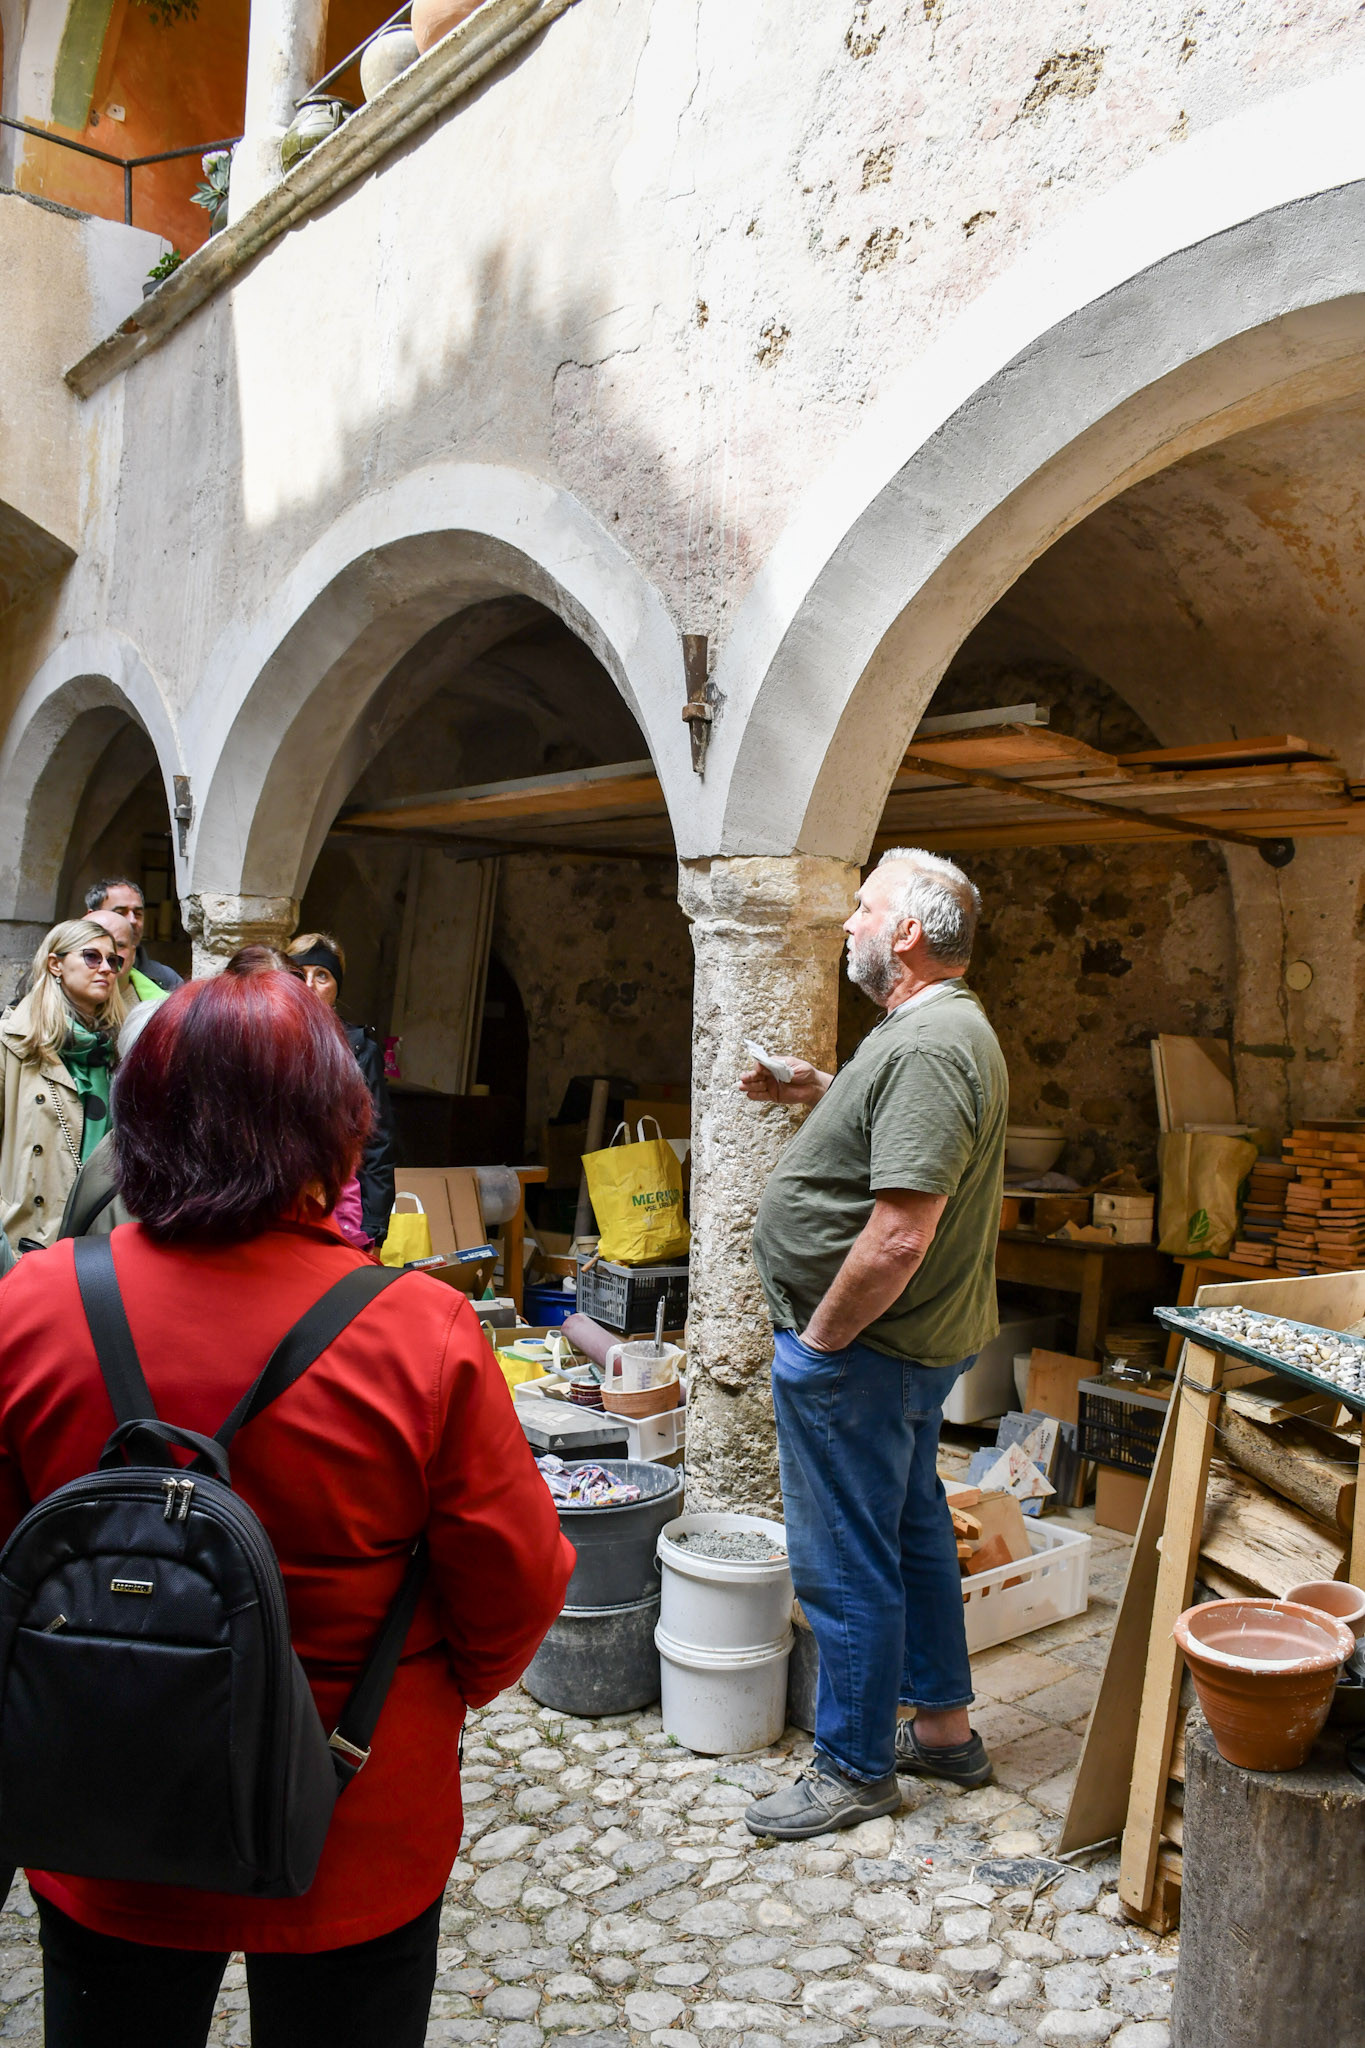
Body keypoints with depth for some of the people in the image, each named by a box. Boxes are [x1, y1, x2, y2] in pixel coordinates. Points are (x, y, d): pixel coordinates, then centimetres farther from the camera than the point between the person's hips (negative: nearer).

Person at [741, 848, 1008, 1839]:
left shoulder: (927, 1047, -26)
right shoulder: (947, 1026, 9)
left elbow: (900, 1237, -31)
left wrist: (820, 1338, -19)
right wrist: (819, 1091, 16)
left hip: (860, 1349, -11)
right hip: (918, 1343, 11)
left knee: (845, 1565, 4)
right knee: (913, 1526, 22)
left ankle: (857, 1768, 21)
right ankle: (945, 1725, 38)